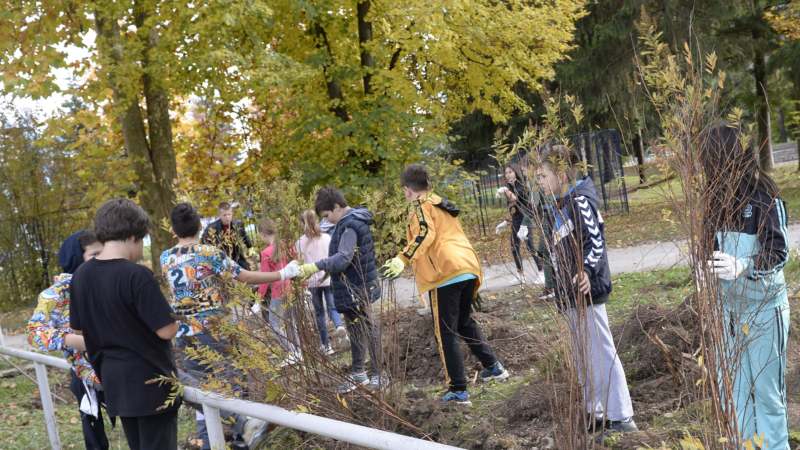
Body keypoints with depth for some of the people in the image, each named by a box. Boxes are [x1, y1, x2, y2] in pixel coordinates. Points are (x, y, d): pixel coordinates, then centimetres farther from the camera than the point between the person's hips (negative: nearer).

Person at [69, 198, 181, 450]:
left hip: (113, 380, 7)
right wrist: (173, 319, 1)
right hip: (150, 379, -7)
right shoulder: (137, 275, -21)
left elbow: (77, 329, 10)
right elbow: (167, 330, -20)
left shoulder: (80, 276, -1)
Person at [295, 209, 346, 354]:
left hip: (313, 281, 0)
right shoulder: (327, 237, -1)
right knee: (332, 307, 6)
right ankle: (339, 325, -27)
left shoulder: (300, 242, -3)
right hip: (329, 278, 0)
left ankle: (326, 345, 10)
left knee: (319, 312, 9)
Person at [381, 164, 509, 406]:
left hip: (446, 273, -8)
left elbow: (425, 234, -17)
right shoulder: (441, 204, 24)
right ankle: (493, 366, 24)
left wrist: (403, 259, -26)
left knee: (446, 333, 0)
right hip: (469, 268, 8)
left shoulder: (421, 206, 1)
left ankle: (459, 390, -1)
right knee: (465, 321, 27)